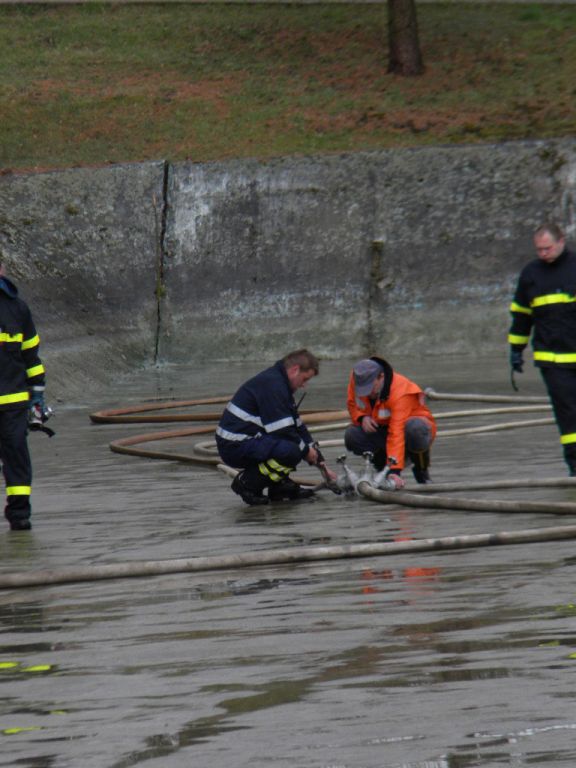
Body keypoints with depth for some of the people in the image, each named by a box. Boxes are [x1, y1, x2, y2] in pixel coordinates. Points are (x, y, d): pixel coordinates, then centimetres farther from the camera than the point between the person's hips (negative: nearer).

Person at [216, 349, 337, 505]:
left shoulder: (278, 381, 18)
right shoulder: (272, 384, -16)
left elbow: (297, 426, 22)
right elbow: (281, 430, -20)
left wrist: (320, 461, 19)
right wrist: (306, 451, -5)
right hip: (235, 446, -11)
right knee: (291, 451, -27)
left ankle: (278, 485, 9)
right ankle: (247, 483, -12)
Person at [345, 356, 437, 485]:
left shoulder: (400, 392, -35)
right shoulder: (357, 379, -16)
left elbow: (397, 433, -42)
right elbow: (352, 404, 4)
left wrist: (395, 470, -49)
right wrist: (362, 418, -22)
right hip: (380, 428, 5)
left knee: (415, 429, -42)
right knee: (351, 435, -23)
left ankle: (421, 470, -10)